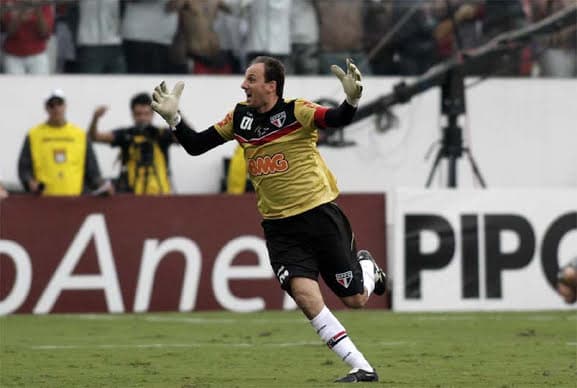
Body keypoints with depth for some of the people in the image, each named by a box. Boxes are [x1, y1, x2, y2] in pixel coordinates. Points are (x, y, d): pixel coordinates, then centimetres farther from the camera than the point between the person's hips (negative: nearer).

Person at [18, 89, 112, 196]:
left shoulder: (80, 134, 14)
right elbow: (24, 167, 8)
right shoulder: (34, 135, 9)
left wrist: (99, 184, -4)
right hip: (45, 198, -1)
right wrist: (30, 182, -12)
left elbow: (91, 168, 14)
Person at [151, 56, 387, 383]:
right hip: (280, 227, 3)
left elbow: (337, 119, -29)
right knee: (304, 293, -19)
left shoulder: (296, 111, -13)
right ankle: (362, 368, -11)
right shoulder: (240, 117, 3)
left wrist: (351, 101, -50)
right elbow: (195, 146, 10)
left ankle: (367, 267, 41)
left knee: (355, 300, 2)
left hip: (320, 215, -3)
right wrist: (173, 118, -5)